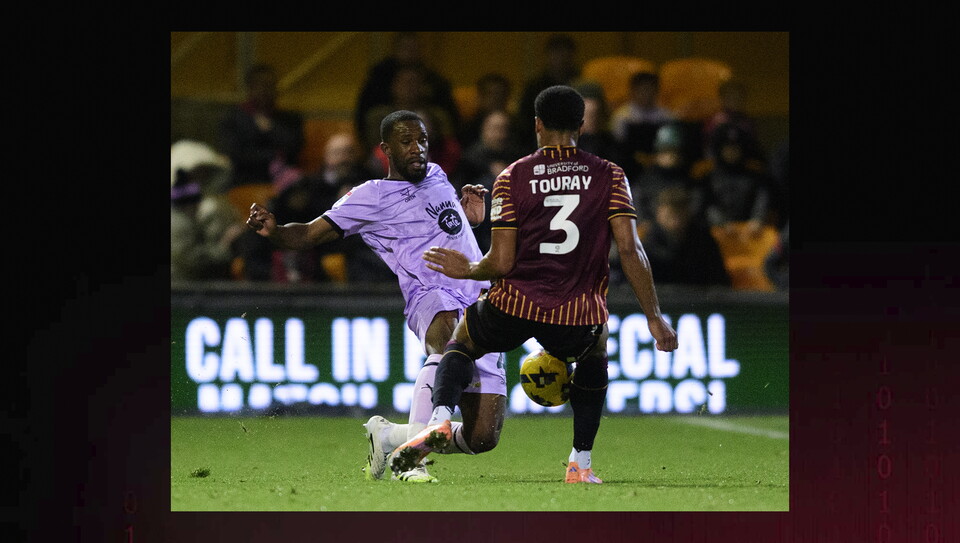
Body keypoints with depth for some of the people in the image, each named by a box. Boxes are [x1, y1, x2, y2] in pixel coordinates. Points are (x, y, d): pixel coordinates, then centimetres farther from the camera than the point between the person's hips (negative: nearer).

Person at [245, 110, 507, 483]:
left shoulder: (437, 177, 22)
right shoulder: (371, 197, 4)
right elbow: (311, 234, -2)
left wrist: (469, 215, 20)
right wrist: (273, 231, -23)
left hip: (482, 306, 6)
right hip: (433, 297, -6)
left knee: (483, 435, -2)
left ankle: (387, 435, 18)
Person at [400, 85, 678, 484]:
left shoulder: (512, 178, 1)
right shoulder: (609, 176, 4)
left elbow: (501, 262, -4)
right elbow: (630, 249, -5)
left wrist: (466, 270, 17)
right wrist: (654, 318, 0)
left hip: (513, 309, -1)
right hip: (578, 318, 1)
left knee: (460, 343, 30)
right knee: (594, 355, 36)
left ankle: (440, 421, 2)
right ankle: (581, 463, 25)